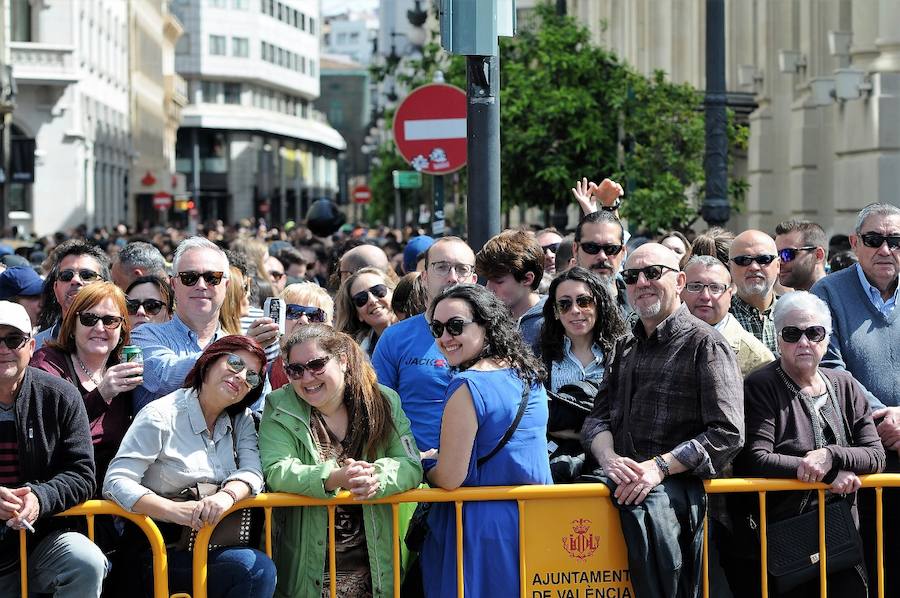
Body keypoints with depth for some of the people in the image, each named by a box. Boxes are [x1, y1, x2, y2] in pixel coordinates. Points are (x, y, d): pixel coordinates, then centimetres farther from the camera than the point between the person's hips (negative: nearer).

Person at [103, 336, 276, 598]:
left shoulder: (242, 421, 13)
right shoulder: (162, 416, -7)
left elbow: (252, 472, -3)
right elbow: (115, 482, -15)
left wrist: (227, 496, -28)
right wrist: (175, 510, -31)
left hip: (217, 544, 5)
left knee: (260, 567, -28)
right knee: (256, 567, -27)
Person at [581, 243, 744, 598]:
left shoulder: (704, 344, 2)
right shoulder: (625, 348, 23)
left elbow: (727, 435, -7)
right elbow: (598, 418, 17)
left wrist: (659, 467, -15)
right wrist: (608, 457, -6)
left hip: (677, 485, -6)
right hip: (622, 477, 6)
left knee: (646, 504, -37)